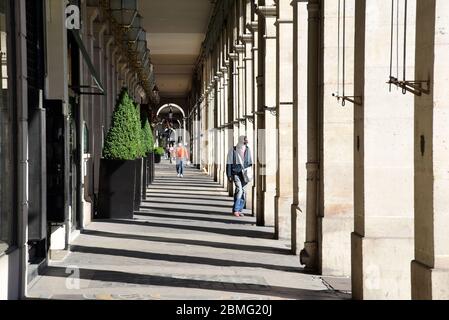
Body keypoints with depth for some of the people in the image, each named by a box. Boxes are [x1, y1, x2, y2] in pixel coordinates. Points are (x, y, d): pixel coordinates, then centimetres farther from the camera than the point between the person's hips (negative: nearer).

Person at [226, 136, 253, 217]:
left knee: (243, 192, 4)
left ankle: (240, 210, 15)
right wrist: (229, 175, -6)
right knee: (239, 189, -19)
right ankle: (235, 210, -11)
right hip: (236, 173, -4)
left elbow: (250, 162, 14)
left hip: (245, 174, 4)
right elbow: (229, 164, -2)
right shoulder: (233, 150, -5)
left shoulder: (247, 150, 6)